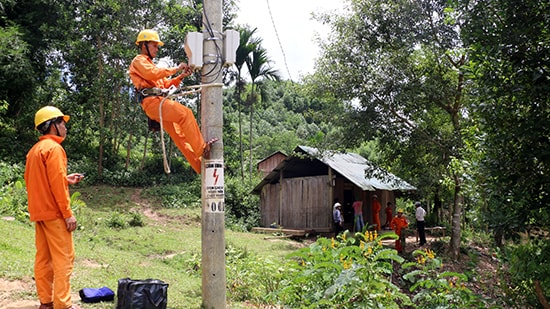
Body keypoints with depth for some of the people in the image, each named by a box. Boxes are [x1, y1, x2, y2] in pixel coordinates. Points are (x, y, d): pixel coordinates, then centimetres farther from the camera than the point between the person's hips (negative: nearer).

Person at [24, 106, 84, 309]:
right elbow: (56, 185, -19)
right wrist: (68, 214, -17)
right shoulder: (53, 148, -13)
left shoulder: (35, 150, 15)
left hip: (38, 212, 9)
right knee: (63, 258, -4)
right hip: (54, 213, -9)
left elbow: (43, 181, 17)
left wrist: (66, 180, 17)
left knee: (43, 257, 11)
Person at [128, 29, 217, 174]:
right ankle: (201, 148, -30)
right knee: (185, 113, -27)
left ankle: (199, 165, -3)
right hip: (152, 101, -9)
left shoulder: (150, 64, 37)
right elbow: (153, 74, -15)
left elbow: (166, 84, 31)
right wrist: (176, 69, -8)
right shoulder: (138, 61, 7)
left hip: (160, 102, 9)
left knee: (180, 136, 1)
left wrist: (180, 77, 14)